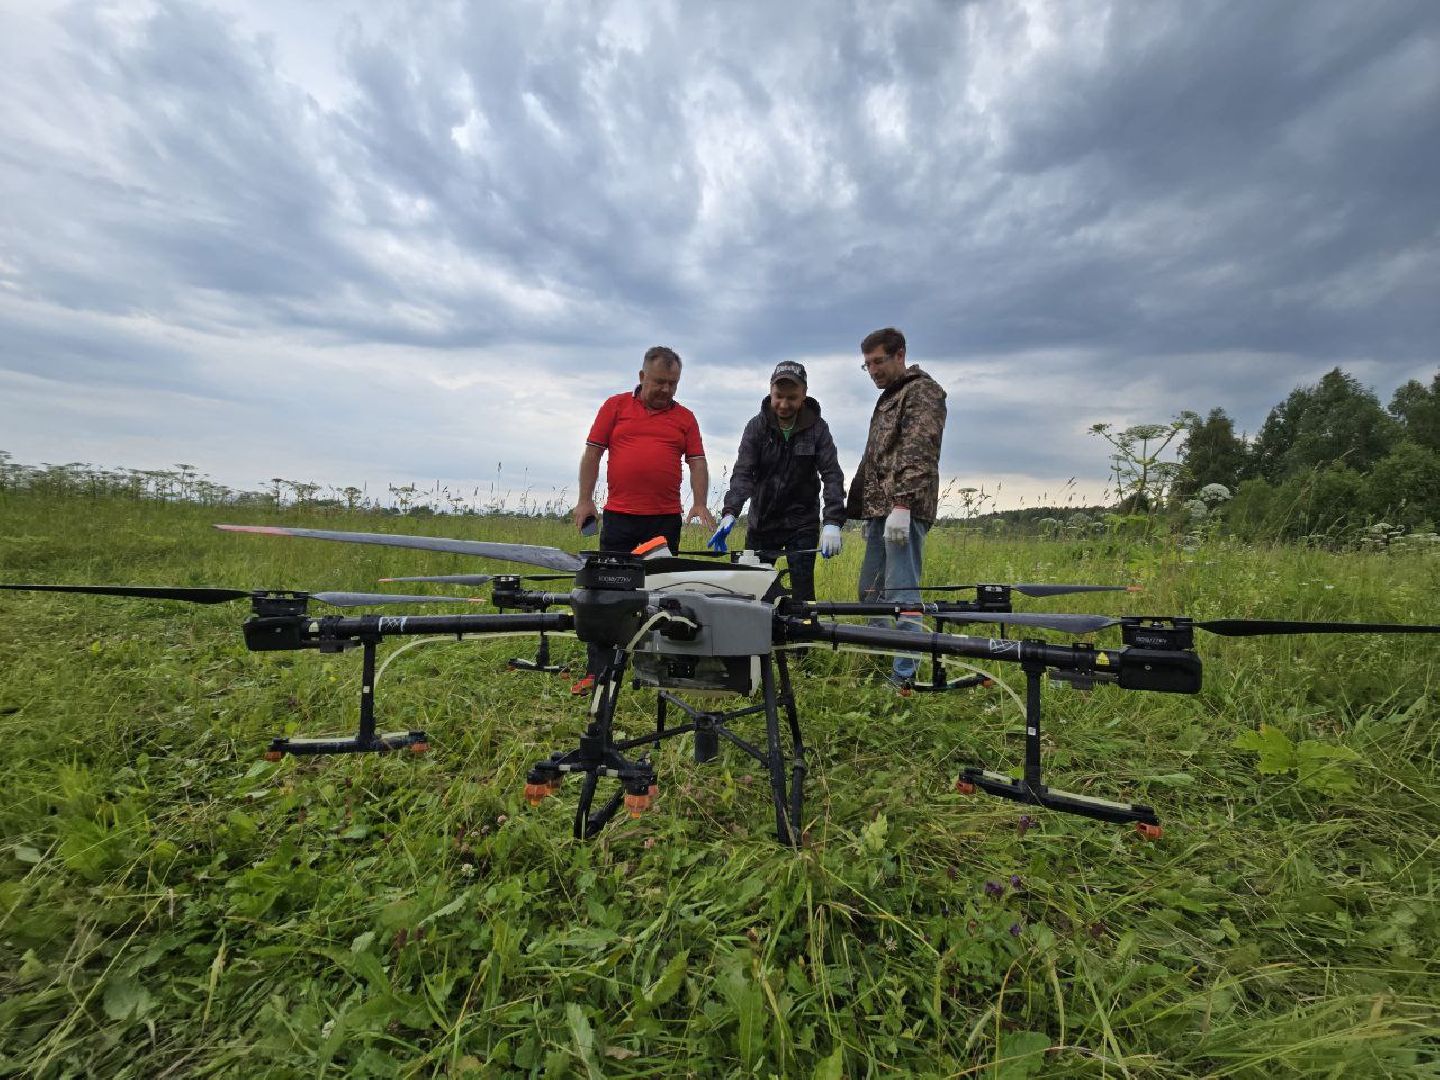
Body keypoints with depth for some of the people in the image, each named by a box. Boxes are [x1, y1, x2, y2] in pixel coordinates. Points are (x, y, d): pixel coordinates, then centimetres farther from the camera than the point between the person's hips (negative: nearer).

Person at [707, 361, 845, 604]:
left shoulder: (817, 428, -7)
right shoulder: (757, 426, -5)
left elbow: (832, 475, -13)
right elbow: (743, 473, -14)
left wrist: (833, 522, -27)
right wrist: (730, 513, -29)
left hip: (802, 523, -1)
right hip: (761, 521, 2)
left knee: (802, 589, -3)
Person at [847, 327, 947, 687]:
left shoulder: (923, 391, -1)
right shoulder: (888, 398, 27)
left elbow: (917, 451, -15)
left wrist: (901, 504, -25)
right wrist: (864, 513, 22)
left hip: (904, 509, -9)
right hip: (881, 509, 9)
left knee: (901, 592, -11)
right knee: (870, 591, 10)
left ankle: (905, 678, -7)